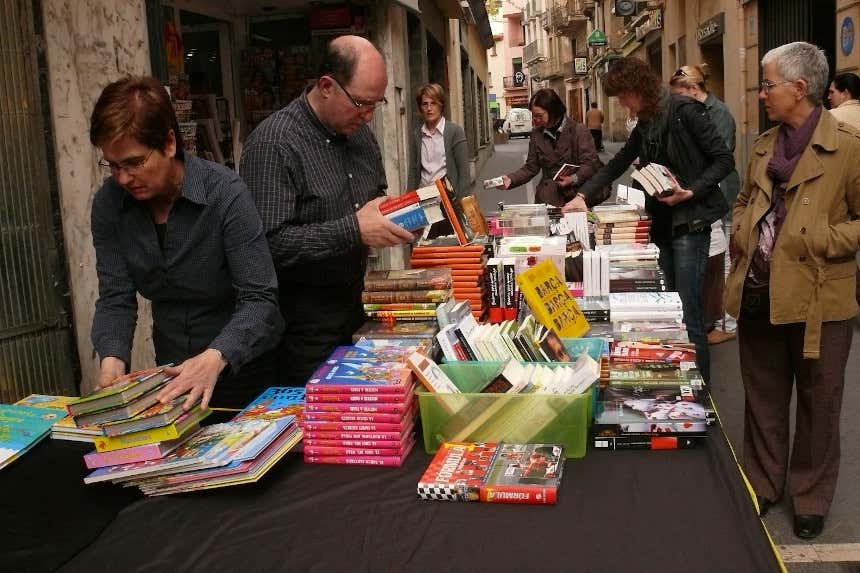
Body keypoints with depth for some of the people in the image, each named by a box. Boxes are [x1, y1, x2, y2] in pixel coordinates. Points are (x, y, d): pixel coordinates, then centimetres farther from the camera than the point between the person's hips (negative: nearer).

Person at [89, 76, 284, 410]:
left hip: (242, 367, -4)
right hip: (172, 370, 4)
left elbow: (259, 299, -24)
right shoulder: (109, 204, -8)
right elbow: (115, 298, -7)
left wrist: (215, 358, -40)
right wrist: (112, 357, -25)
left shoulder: (225, 194, -23)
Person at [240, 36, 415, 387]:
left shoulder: (359, 132, 7)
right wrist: (354, 230, -28)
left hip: (353, 302, 8)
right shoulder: (273, 143, -19)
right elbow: (269, 242, -27)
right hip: (304, 318, -7)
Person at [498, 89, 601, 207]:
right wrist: (510, 179, -3)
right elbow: (530, 168, 14)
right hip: (549, 195, 3)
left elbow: (591, 163, -5)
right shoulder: (536, 134, 13)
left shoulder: (578, 130, -1)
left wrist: (574, 179, -22)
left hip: (577, 191, -3)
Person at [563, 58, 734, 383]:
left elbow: (724, 160, -10)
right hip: (662, 222, 8)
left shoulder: (684, 111, -10)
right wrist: (583, 195, 9)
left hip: (690, 223, -8)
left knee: (688, 315, -7)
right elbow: (616, 165, 19)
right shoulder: (645, 125, 14)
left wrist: (690, 192, -19)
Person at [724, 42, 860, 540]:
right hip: (759, 294, 6)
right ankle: (763, 484, 35)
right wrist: (742, 236, 6)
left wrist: (818, 242, -19)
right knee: (763, 399, 17)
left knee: (817, 404, 12)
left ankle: (811, 497, 30)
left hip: (817, 299, -5)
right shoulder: (765, 145, 9)